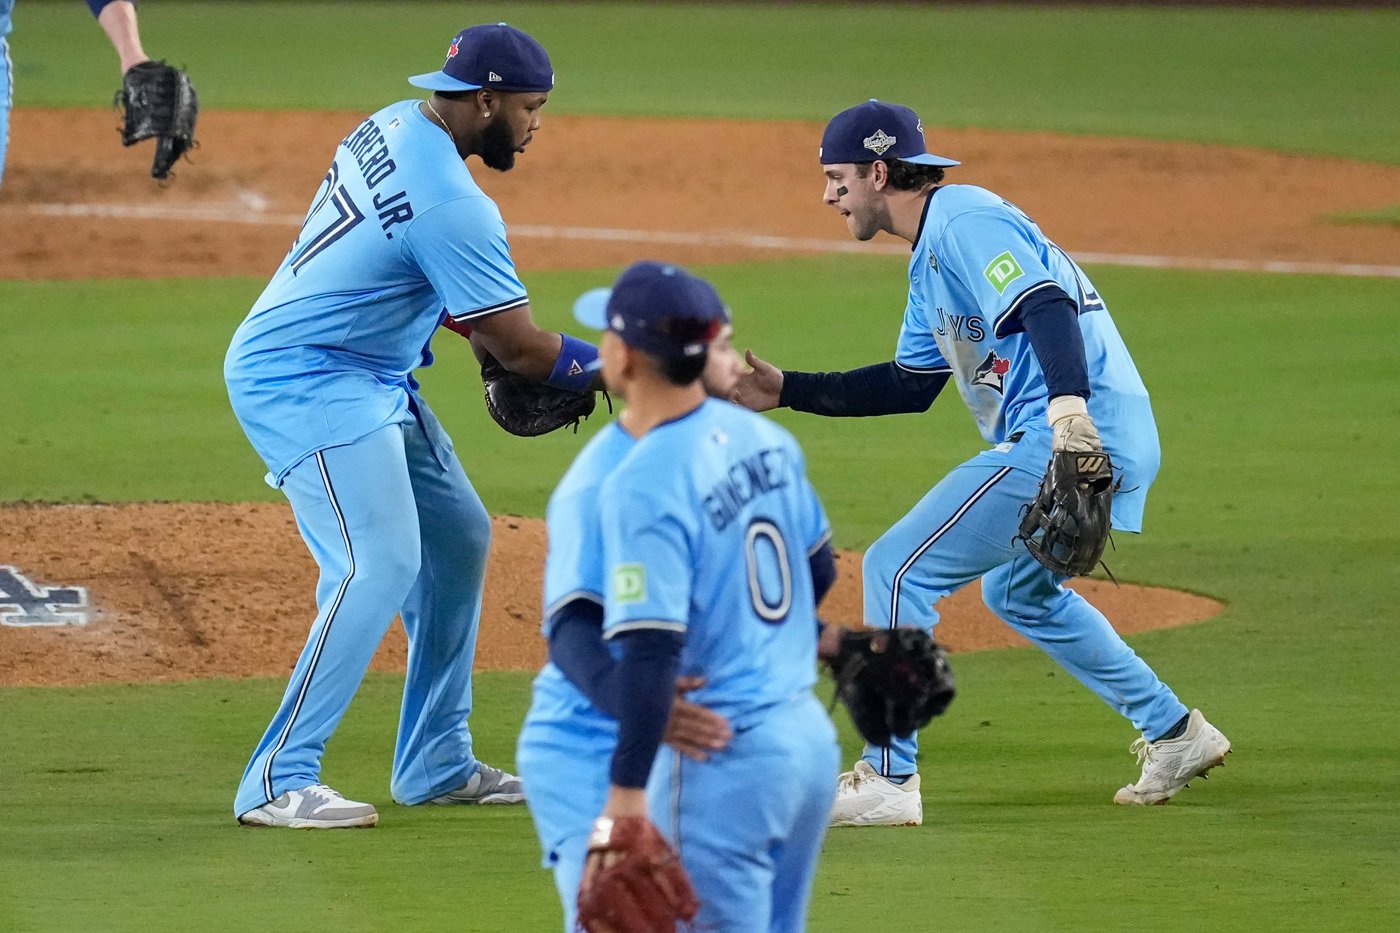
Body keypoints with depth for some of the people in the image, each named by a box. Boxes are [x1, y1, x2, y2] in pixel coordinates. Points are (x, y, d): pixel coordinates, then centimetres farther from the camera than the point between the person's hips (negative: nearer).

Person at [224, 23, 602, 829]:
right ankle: (278, 782, -18)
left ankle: (438, 765, 20)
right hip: (306, 383, -11)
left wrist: (485, 333, 10)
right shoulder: (451, 205, -26)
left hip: (372, 380, 11)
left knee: (457, 537, 15)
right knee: (380, 565, -19)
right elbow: (521, 347, -20)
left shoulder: (397, 127, 3)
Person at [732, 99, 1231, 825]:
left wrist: (1068, 400, -42)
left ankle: (887, 781, -7)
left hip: (1071, 436, -11)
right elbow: (910, 384, 29)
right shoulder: (930, 254, 23)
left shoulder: (963, 222, -9)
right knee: (1018, 590, 32)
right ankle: (1174, 735, 34)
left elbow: (1046, 305, -25)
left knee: (898, 568, -8)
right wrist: (786, 392, 24)